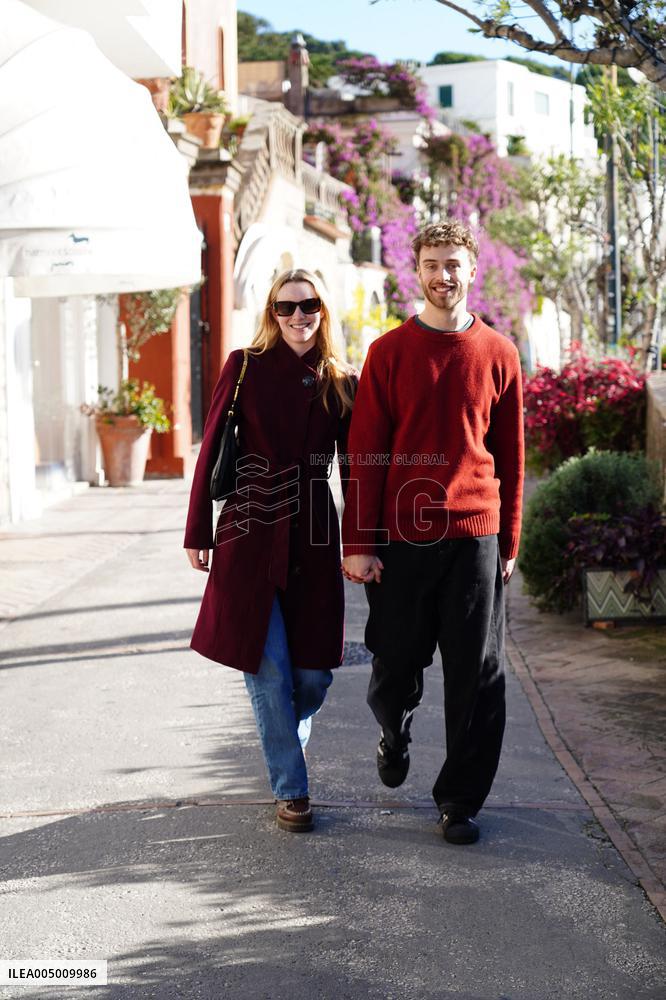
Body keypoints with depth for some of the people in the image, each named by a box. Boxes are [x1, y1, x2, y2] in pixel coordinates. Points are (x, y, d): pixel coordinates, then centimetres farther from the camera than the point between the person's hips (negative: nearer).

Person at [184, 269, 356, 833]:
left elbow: (354, 466, 10)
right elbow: (212, 449, 1)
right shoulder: (246, 367, 0)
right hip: (251, 533, -2)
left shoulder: (342, 382, 6)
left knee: (315, 672, 4)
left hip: (314, 537, 2)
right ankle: (290, 790, 11)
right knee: (269, 670, -3)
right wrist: (198, 532, -1)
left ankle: (284, 748, 34)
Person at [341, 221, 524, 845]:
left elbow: (511, 455, 10)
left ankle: (460, 801, 16)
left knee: (476, 677, 2)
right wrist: (357, 543, -6)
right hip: (400, 537, -1)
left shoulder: (498, 354, 6)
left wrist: (509, 543, 8)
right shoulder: (389, 352, 2)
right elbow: (364, 453, 0)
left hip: (475, 537, 1)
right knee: (396, 665, 8)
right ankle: (393, 735, 41)